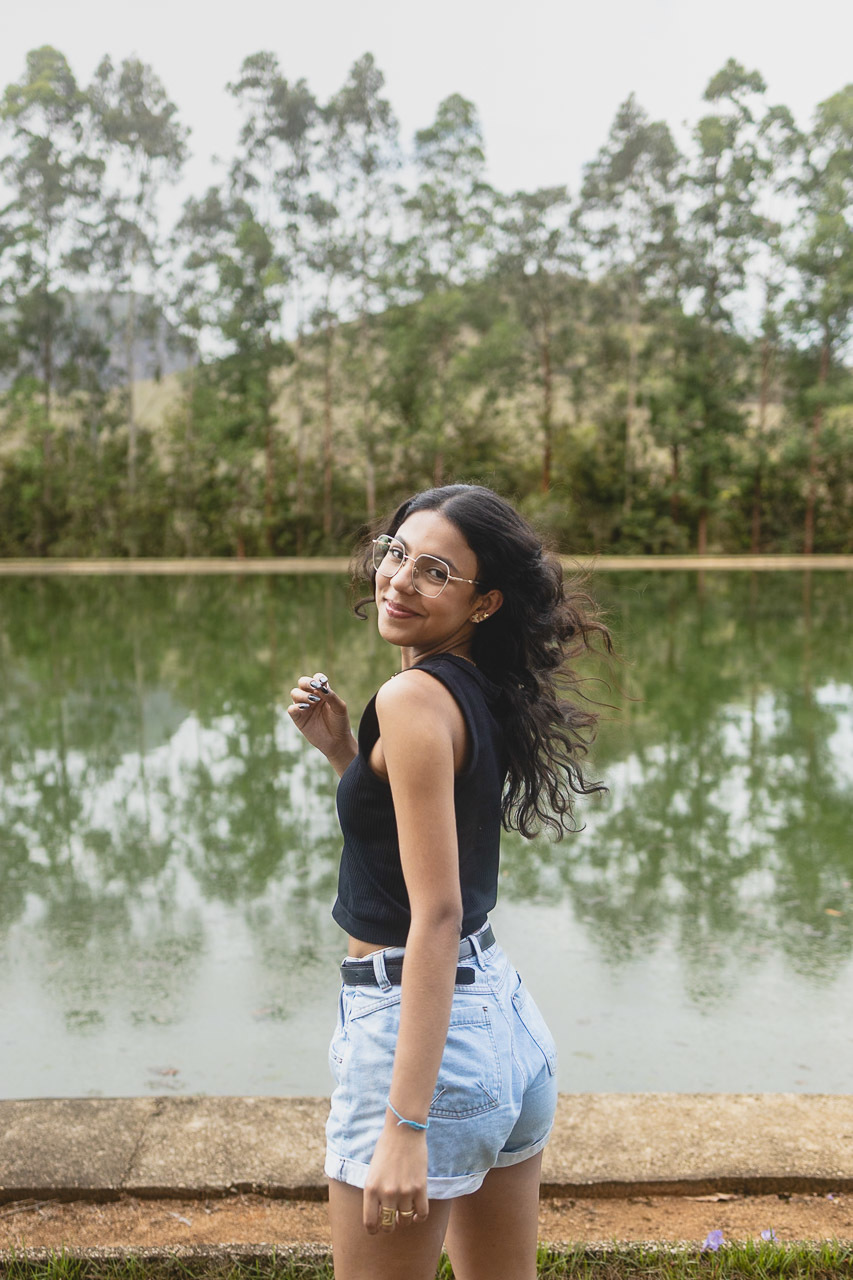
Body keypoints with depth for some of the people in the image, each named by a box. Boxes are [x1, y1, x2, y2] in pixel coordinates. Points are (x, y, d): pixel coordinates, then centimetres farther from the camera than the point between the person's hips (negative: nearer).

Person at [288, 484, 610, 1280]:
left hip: (420, 1031, -9)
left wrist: (405, 1126, -22)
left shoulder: (415, 697, -18)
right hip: (505, 1013, 9)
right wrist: (340, 749, 9)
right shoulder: (486, 693, 6)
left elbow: (436, 913, -23)